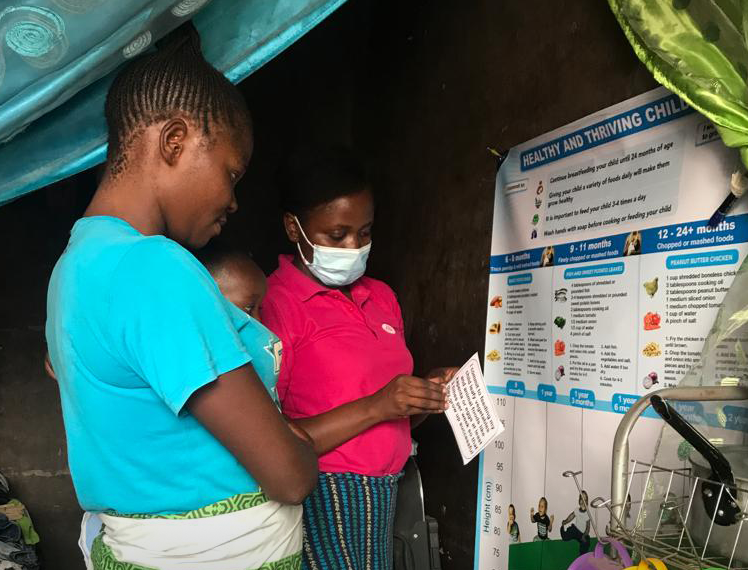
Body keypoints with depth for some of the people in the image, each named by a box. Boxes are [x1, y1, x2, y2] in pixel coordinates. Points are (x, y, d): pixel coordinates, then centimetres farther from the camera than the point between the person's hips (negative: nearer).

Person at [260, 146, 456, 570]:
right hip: (321, 503, -7)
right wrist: (374, 407, -22)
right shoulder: (273, 303, -14)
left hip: (383, 498, 7)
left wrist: (427, 395, -3)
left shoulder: (381, 297, 8)